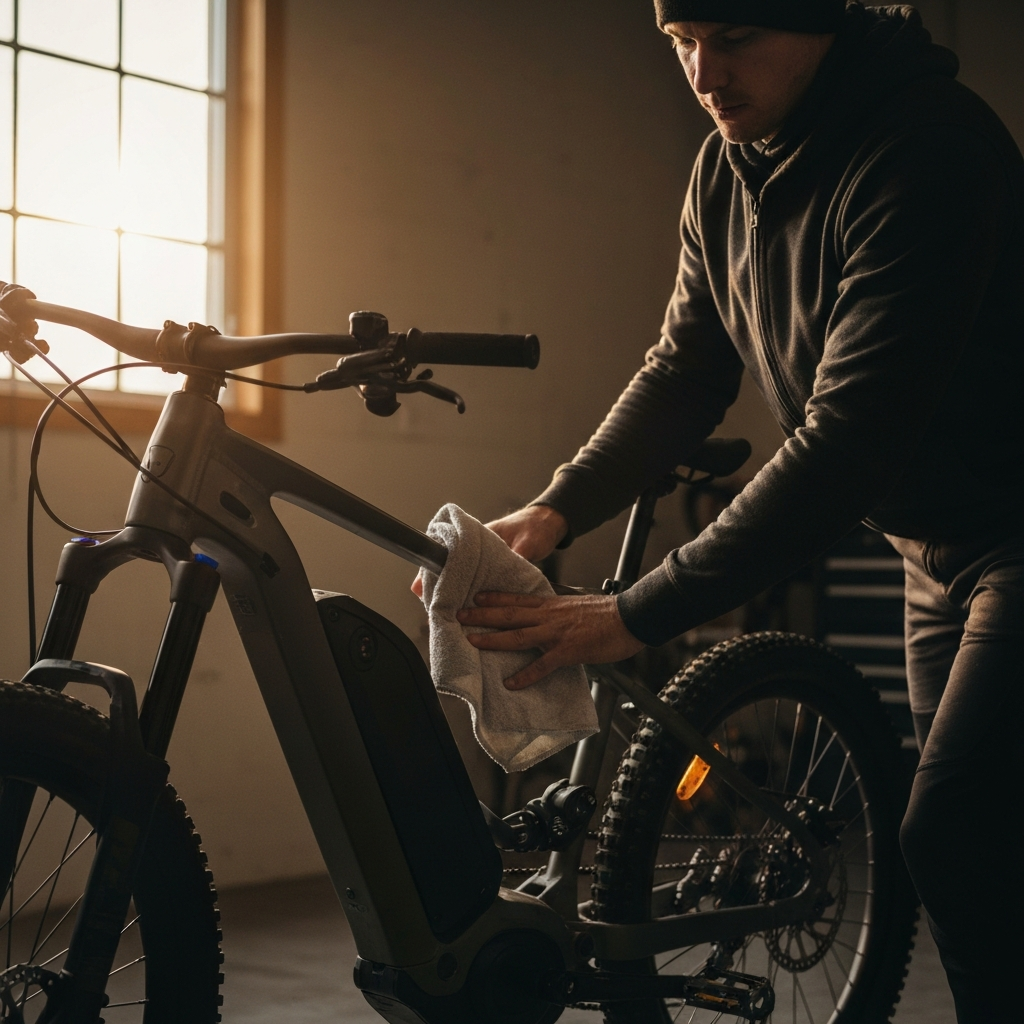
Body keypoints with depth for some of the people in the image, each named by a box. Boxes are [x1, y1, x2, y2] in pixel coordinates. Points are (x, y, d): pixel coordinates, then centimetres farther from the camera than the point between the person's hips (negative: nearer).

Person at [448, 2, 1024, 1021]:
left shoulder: (929, 145, -27)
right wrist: (555, 510, -12)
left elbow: (851, 438, -33)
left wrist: (638, 614, -33)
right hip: (933, 544, 8)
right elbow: (685, 371, 5)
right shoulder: (727, 169, -1)